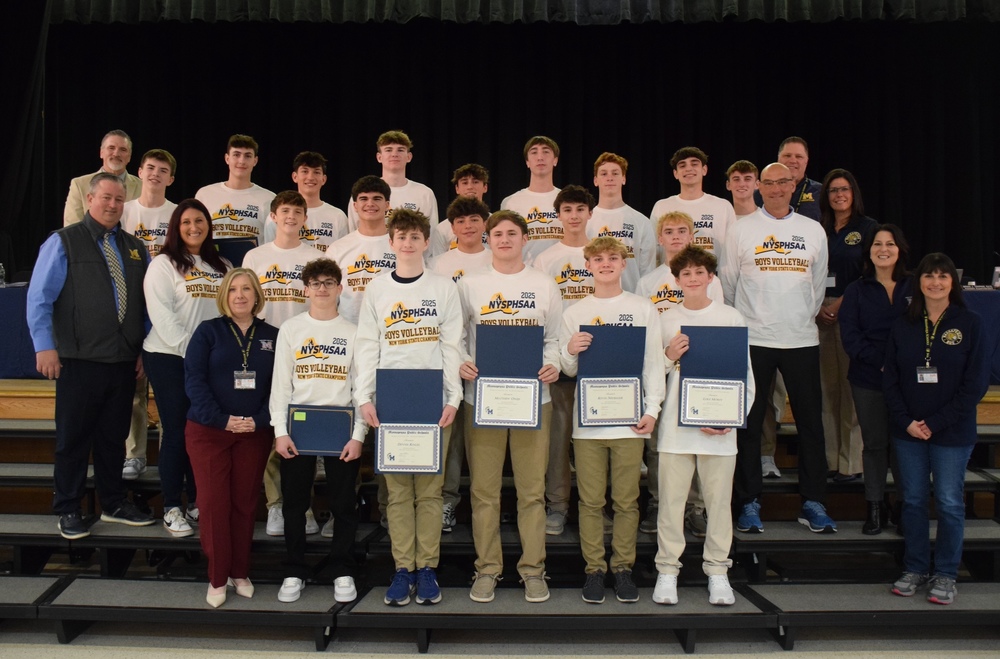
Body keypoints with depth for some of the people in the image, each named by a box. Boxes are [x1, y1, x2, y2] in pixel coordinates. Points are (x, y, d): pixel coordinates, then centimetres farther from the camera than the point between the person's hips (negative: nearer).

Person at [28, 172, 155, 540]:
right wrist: (45, 346, -13)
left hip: (125, 362, 5)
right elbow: (39, 298, -6)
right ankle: (68, 510, 19)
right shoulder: (63, 242, -2)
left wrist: (145, 349, 9)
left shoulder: (135, 249, 13)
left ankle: (113, 504, 26)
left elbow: (147, 303, 14)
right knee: (74, 437, 5)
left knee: (114, 436, 14)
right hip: (79, 361, -4)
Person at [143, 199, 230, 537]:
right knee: (176, 432, 0)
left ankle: (197, 501, 19)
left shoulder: (221, 267, 13)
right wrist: (190, 351, -16)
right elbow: (162, 315, -11)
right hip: (170, 358, -4)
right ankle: (172, 508, 9)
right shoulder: (163, 264, -2)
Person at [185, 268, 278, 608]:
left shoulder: (272, 336, 7)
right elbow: (194, 380, -7)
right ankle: (217, 578, 12)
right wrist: (222, 420, -17)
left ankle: (240, 573, 21)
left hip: (255, 433, 2)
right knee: (213, 502, 0)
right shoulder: (208, 331, 1)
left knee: (245, 503, 7)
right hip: (208, 431, -2)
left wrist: (260, 420, -13)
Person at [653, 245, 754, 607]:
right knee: (671, 500, 2)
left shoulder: (731, 318, 4)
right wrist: (669, 357, -8)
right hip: (675, 426, 1)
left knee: (719, 500, 6)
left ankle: (717, 571, 19)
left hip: (719, 428, 0)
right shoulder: (665, 320, 8)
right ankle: (667, 570, 13)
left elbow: (746, 375, 4)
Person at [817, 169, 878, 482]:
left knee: (851, 385, -7)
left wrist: (840, 304, -11)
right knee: (826, 386, 5)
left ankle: (851, 462, -1)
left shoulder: (868, 228, 2)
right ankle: (828, 458, 11)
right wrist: (817, 306, -3)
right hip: (821, 313, 4)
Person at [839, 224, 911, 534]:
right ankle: (875, 507, 15)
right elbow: (849, 336, -3)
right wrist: (881, 360, -16)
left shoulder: (915, 287, 7)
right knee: (874, 443, 6)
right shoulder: (856, 290, 7)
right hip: (868, 380, 0)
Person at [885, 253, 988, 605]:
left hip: (952, 433, -3)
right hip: (907, 431, 3)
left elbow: (976, 382, -7)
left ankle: (945, 575, 18)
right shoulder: (902, 326, 5)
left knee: (949, 503, 5)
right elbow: (890, 379, 4)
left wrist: (936, 423, -12)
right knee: (913, 500, 10)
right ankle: (915, 569, 23)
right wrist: (906, 422, -9)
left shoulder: (970, 324, -4)